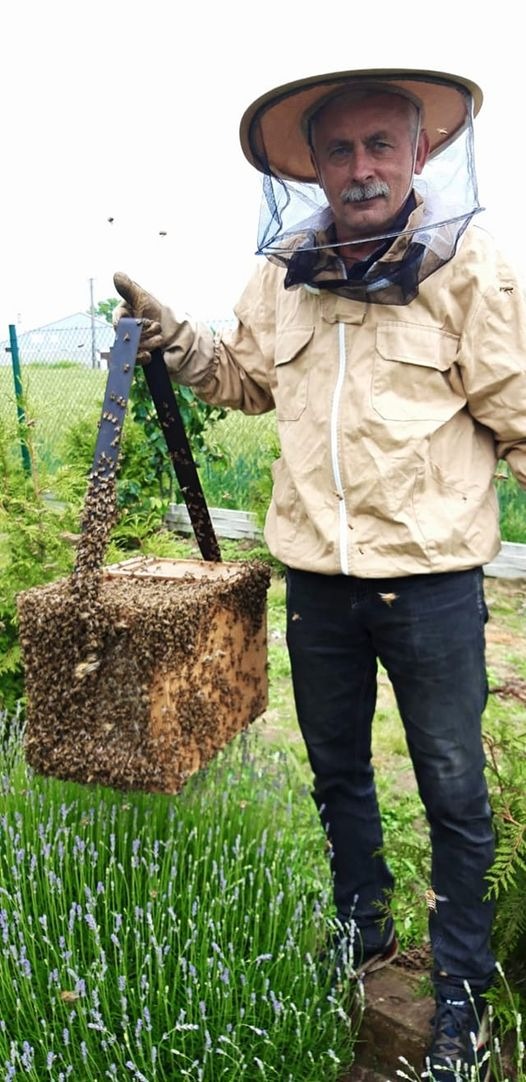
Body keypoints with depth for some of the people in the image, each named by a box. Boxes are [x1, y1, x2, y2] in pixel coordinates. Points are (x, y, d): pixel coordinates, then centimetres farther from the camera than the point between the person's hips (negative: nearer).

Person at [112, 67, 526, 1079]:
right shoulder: (282, 274, 4)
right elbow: (245, 378, 18)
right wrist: (166, 331, 5)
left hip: (430, 577, -4)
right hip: (315, 575, 5)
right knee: (336, 770, 20)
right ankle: (362, 933, 45)